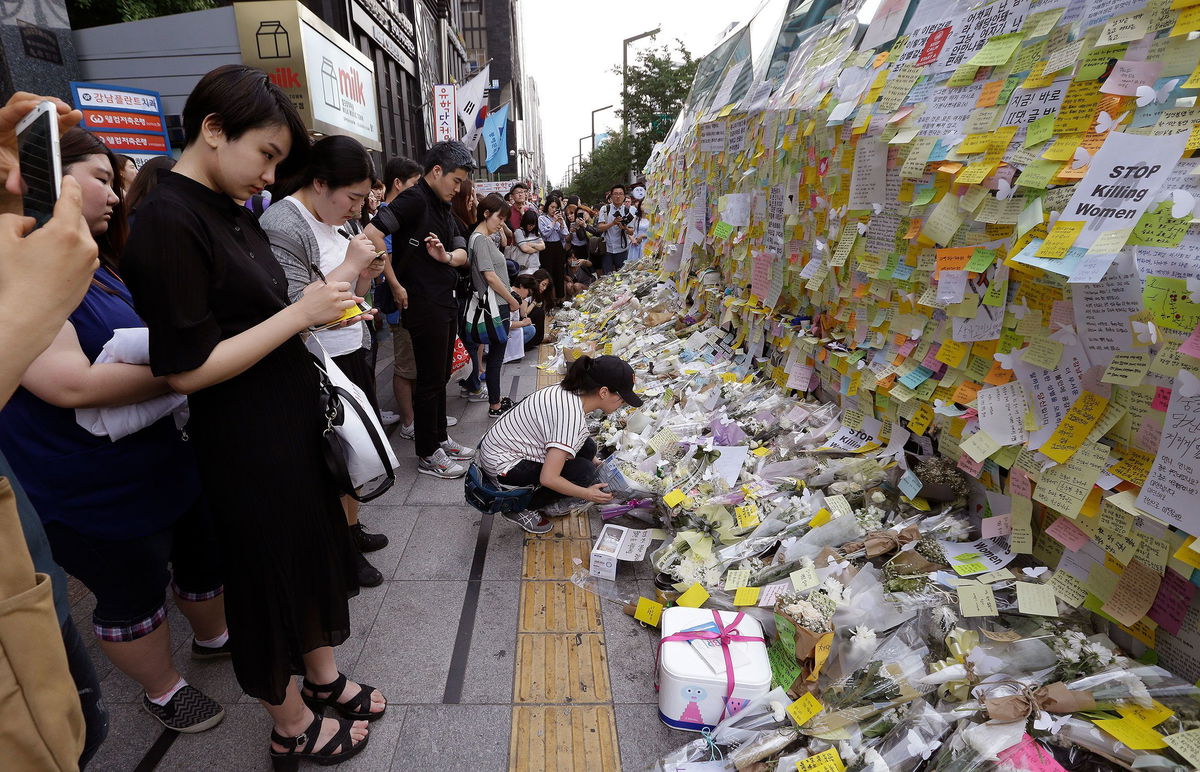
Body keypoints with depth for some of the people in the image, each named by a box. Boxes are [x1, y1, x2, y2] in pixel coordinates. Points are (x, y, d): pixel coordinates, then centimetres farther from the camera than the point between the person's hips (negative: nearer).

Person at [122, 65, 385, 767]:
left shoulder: (232, 210, 8)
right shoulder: (169, 222, -19)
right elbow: (187, 369, -22)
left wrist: (323, 306, 0)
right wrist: (298, 314, -21)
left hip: (294, 421, 9)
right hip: (245, 441, -8)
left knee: (313, 550, 21)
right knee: (270, 571, 10)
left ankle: (324, 679, 45)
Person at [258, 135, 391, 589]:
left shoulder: (333, 221, 9)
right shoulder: (280, 225, -17)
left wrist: (367, 274, -2)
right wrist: (349, 264, -21)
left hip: (355, 356, 8)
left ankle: (353, 529, 37)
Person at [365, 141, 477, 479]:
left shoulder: (443, 208, 15)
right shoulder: (414, 200, -13)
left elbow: (462, 253, 11)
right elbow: (372, 234, -26)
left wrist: (447, 256, -13)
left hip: (446, 302, 9)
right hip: (425, 305, -9)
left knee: (441, 376, 17)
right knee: (430, 380, -1)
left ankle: (439, 438, 32)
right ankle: (427, 454, 12)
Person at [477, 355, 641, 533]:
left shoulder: (571, 392, -4)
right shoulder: (572, 415, -31)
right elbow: (548, 478, -30)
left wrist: (593, 461, 14)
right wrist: (587, 494, -15)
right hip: (502, 466, -9)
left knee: (586, 446, 2)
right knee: (583, 472, -16)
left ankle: (548, 503, 12)